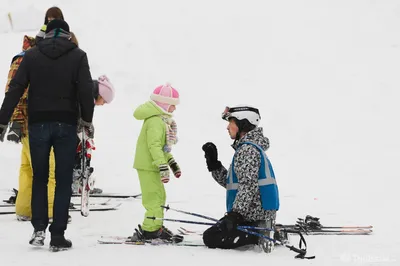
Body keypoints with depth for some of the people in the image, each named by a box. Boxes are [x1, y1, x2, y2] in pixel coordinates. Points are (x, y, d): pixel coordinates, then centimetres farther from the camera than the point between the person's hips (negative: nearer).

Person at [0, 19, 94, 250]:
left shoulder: (32, 55, 4)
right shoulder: (78, 56, 0)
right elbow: (86, 90, -6)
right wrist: (87, 120, 7)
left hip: (38, 124, 1)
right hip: (66, 125, -1)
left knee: (39, 179, 13)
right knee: (63, 181, 5)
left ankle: (39, 229, 3)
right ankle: (58, 236, 2)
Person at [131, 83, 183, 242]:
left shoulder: (162, 120, 17)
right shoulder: (155, 121, -18)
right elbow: (154, 145, -25)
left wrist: (172, 163, 26)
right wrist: (162, 166, -28)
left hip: (151, 165, 11)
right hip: (148, 166, -11)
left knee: (159, 196, 18)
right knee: (156, 197, -10)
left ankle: (156, 227, 28)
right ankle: (150, 230, -7)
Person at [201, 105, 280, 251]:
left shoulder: (248, 149, -14)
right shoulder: (248, 147, 18)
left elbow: (248, 185, -23)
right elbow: (229, 181, 20)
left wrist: (235, 214, -26)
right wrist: (213, 162, 12)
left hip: (254, 215, -10)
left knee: (210, 237, -10)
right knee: (214, 231, 24)